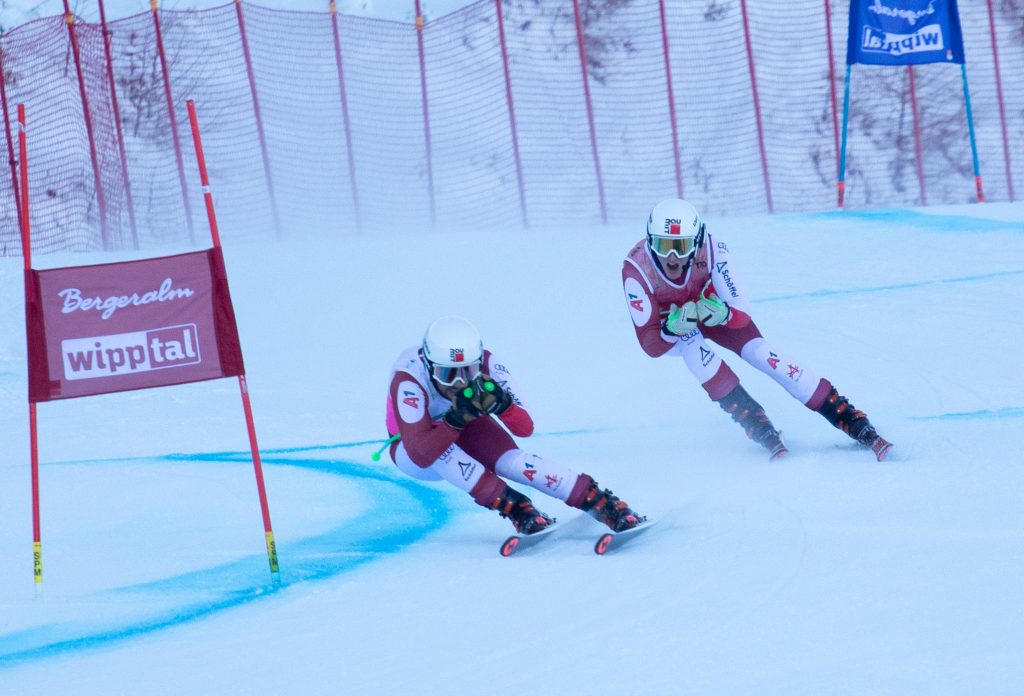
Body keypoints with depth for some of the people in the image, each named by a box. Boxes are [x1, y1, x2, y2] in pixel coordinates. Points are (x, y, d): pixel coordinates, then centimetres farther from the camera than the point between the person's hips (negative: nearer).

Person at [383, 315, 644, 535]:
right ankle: (516, 509, -37)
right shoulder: (409, 380, -36)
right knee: (437, 453, -37)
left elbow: (525, 428, -25)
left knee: (509, 460, -30)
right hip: (413, 450, -1)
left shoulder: (487, 366, -26)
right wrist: (456, 418, -55)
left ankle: (602, 504, -35)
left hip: (467, 433, 1)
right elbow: (421, 451, -43)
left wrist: (500, 404, -45)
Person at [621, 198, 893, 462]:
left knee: (758, 351, -20)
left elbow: (742, 314, -30)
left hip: (711, 306, 0)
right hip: (666, 324, 0)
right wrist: (674, 327, -54)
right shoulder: (636, 269, -36)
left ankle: (853, 422, -18)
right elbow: (650, 344, -33)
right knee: (691, 345, -33)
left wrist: (722, 313, -53)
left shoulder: (711, 249, -33)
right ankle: (757, 426, -28)